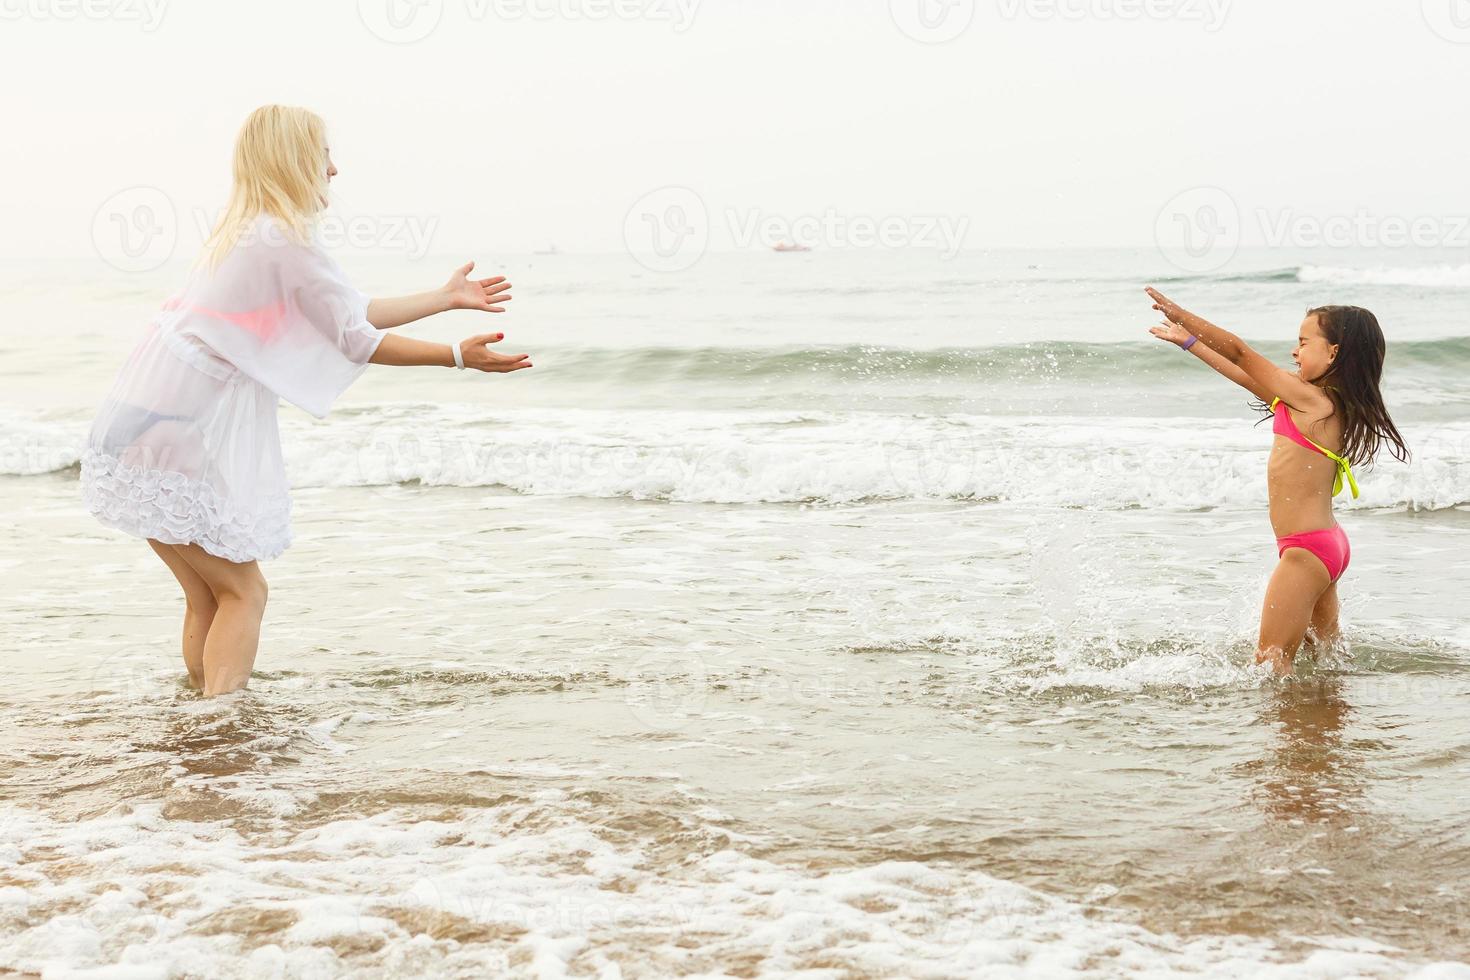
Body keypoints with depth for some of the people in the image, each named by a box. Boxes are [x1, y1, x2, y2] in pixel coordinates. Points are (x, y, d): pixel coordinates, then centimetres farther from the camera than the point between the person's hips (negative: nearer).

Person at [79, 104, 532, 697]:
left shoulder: (248, 232, 17)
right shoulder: (286, 241, -13)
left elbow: (353, 311, 20)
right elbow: (358, 340, -11)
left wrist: (448, 297, 26)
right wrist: (459, 356, -7)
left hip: (144, 428, 9)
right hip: (174, 445, -9)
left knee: (208, 597, 13)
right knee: (243, 591, -3)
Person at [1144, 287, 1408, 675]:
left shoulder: (1310, 400, -16)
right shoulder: (1326, 402, 10)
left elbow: (1239, 353, -13)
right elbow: (1249, 377, 19)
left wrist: (1181, 315, -8)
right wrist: (1189, 341, 23)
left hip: (1305, 551, -10)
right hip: (1328, 546, 10)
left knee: (1271, 660, -8)